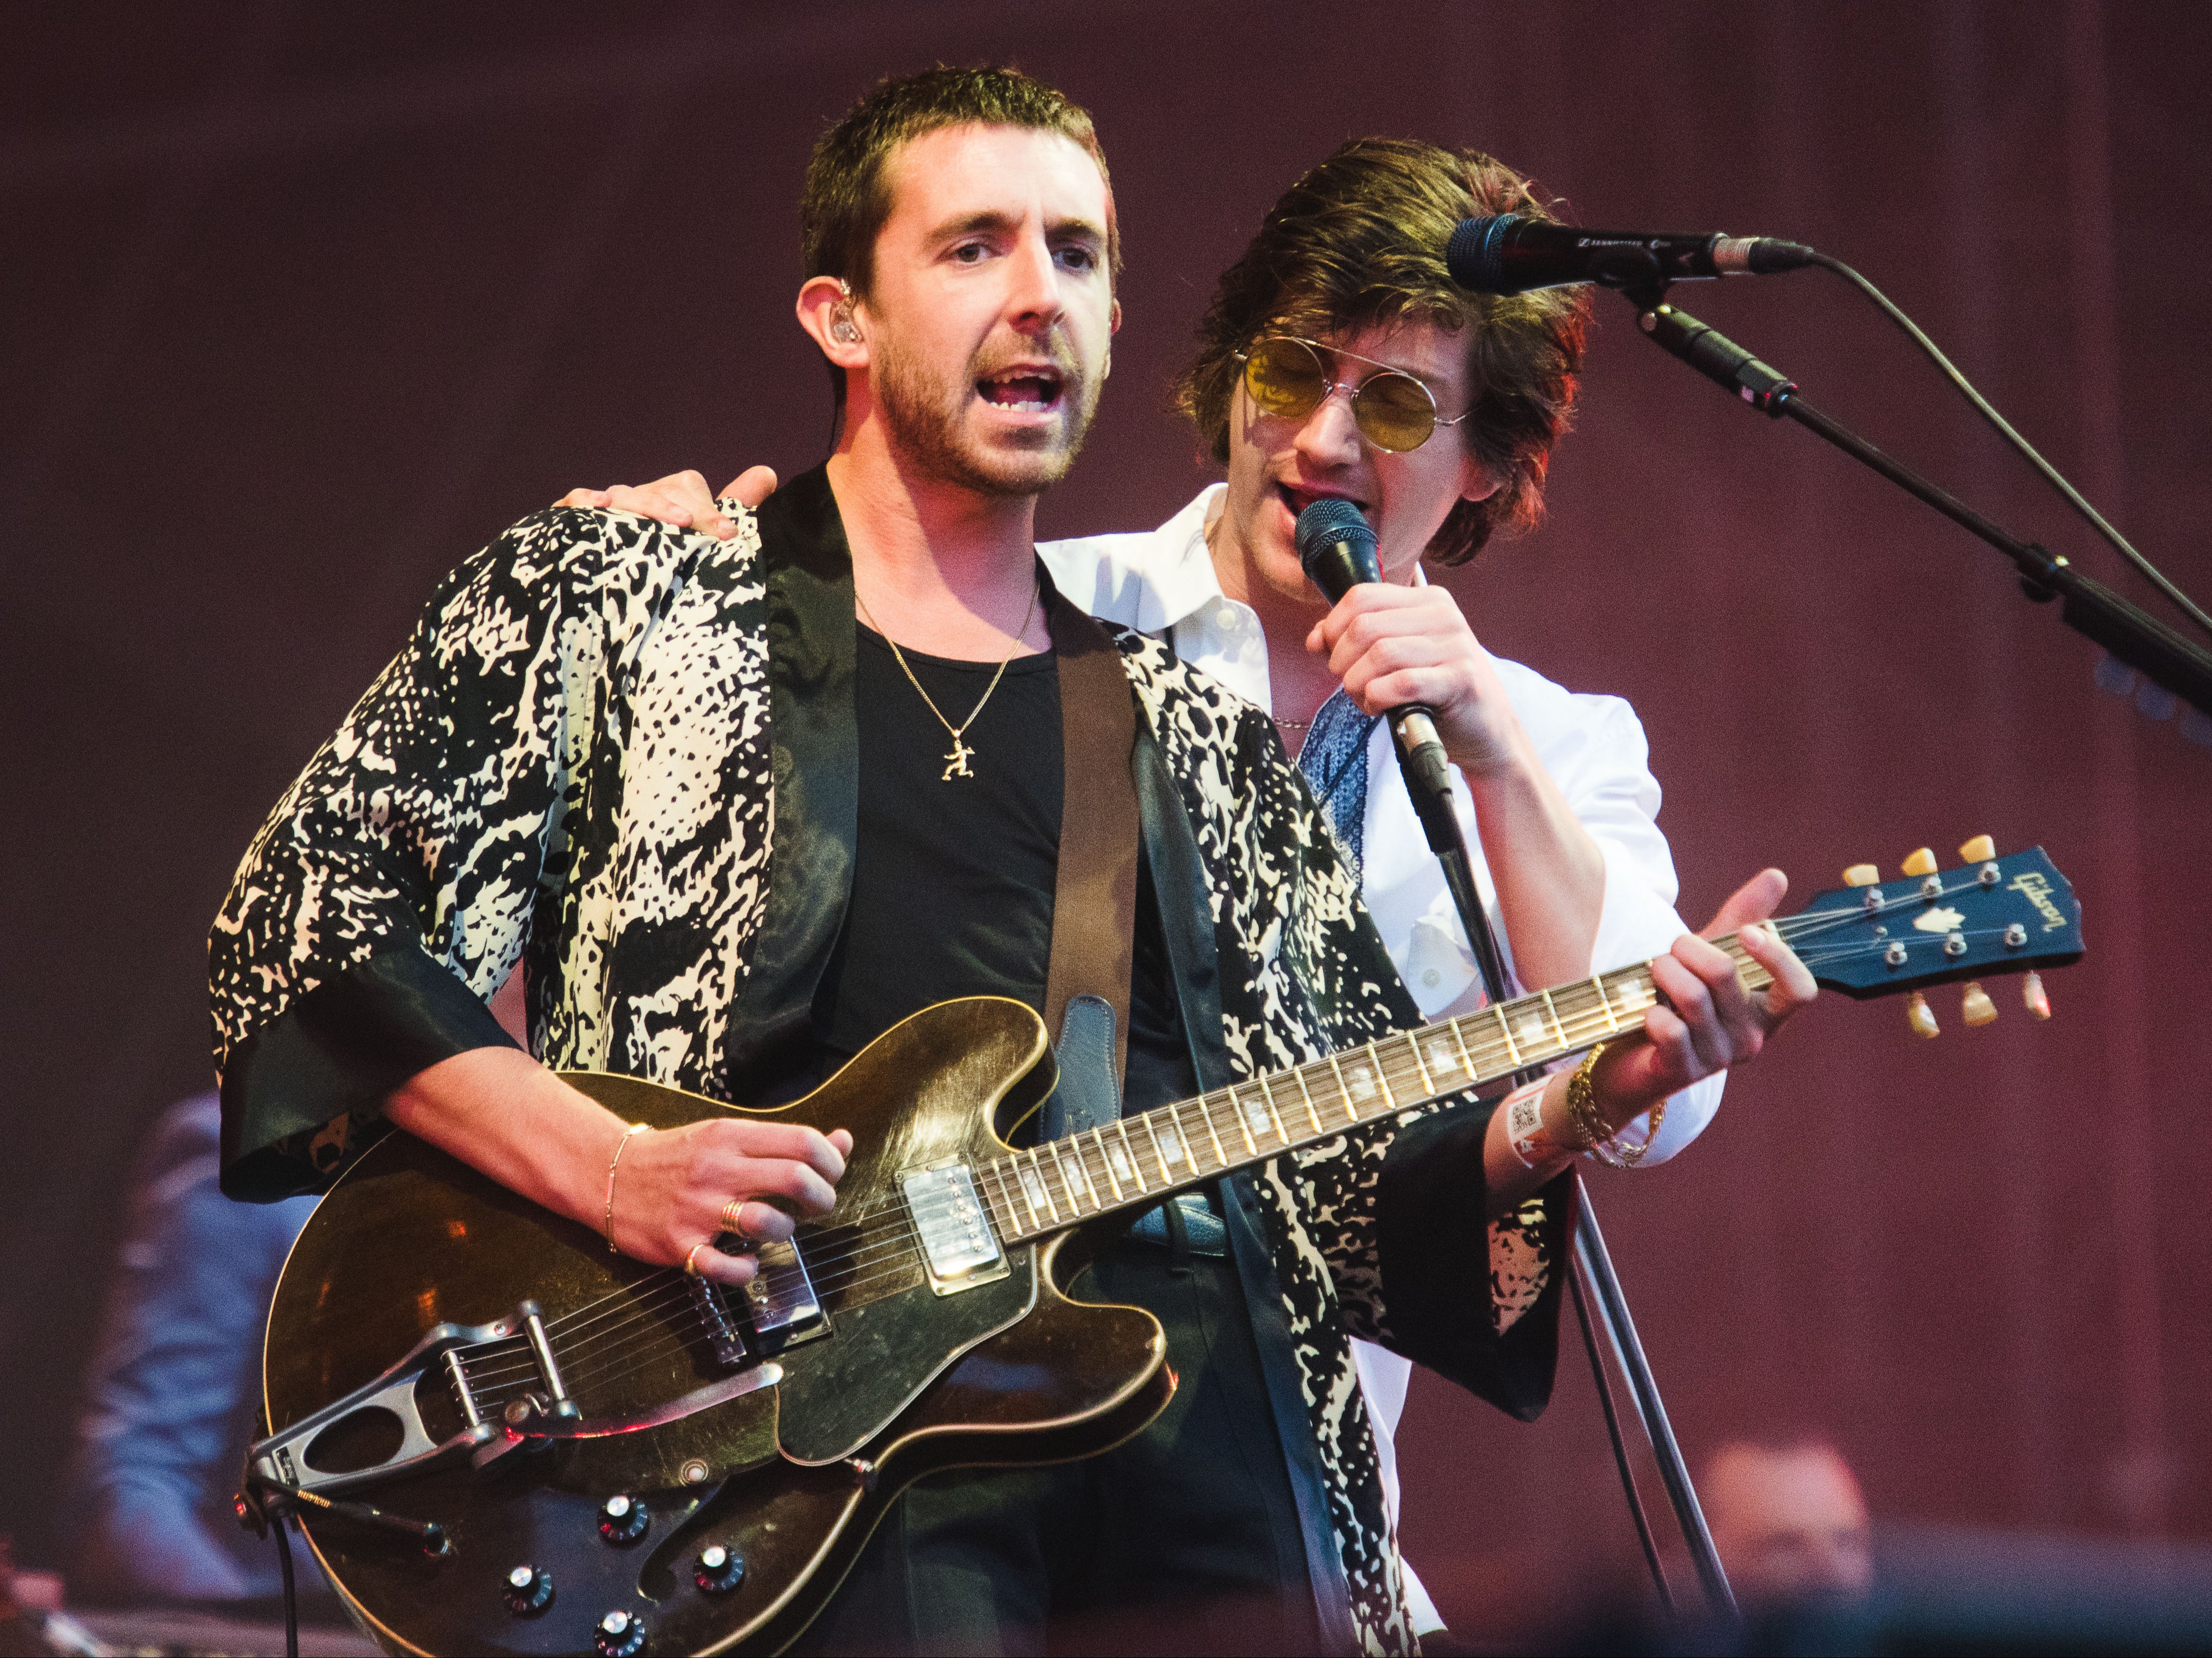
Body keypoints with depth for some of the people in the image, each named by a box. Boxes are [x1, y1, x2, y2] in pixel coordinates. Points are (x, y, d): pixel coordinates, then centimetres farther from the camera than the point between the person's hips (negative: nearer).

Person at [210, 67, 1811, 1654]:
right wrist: (608, 1171, -9)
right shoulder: (612, 597, 13)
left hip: (1204, 1450, 4)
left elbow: (1372, 1183, 21)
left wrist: (1579, 1098, 0)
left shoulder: (1202, 742, 24)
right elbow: (305, 926, 5)